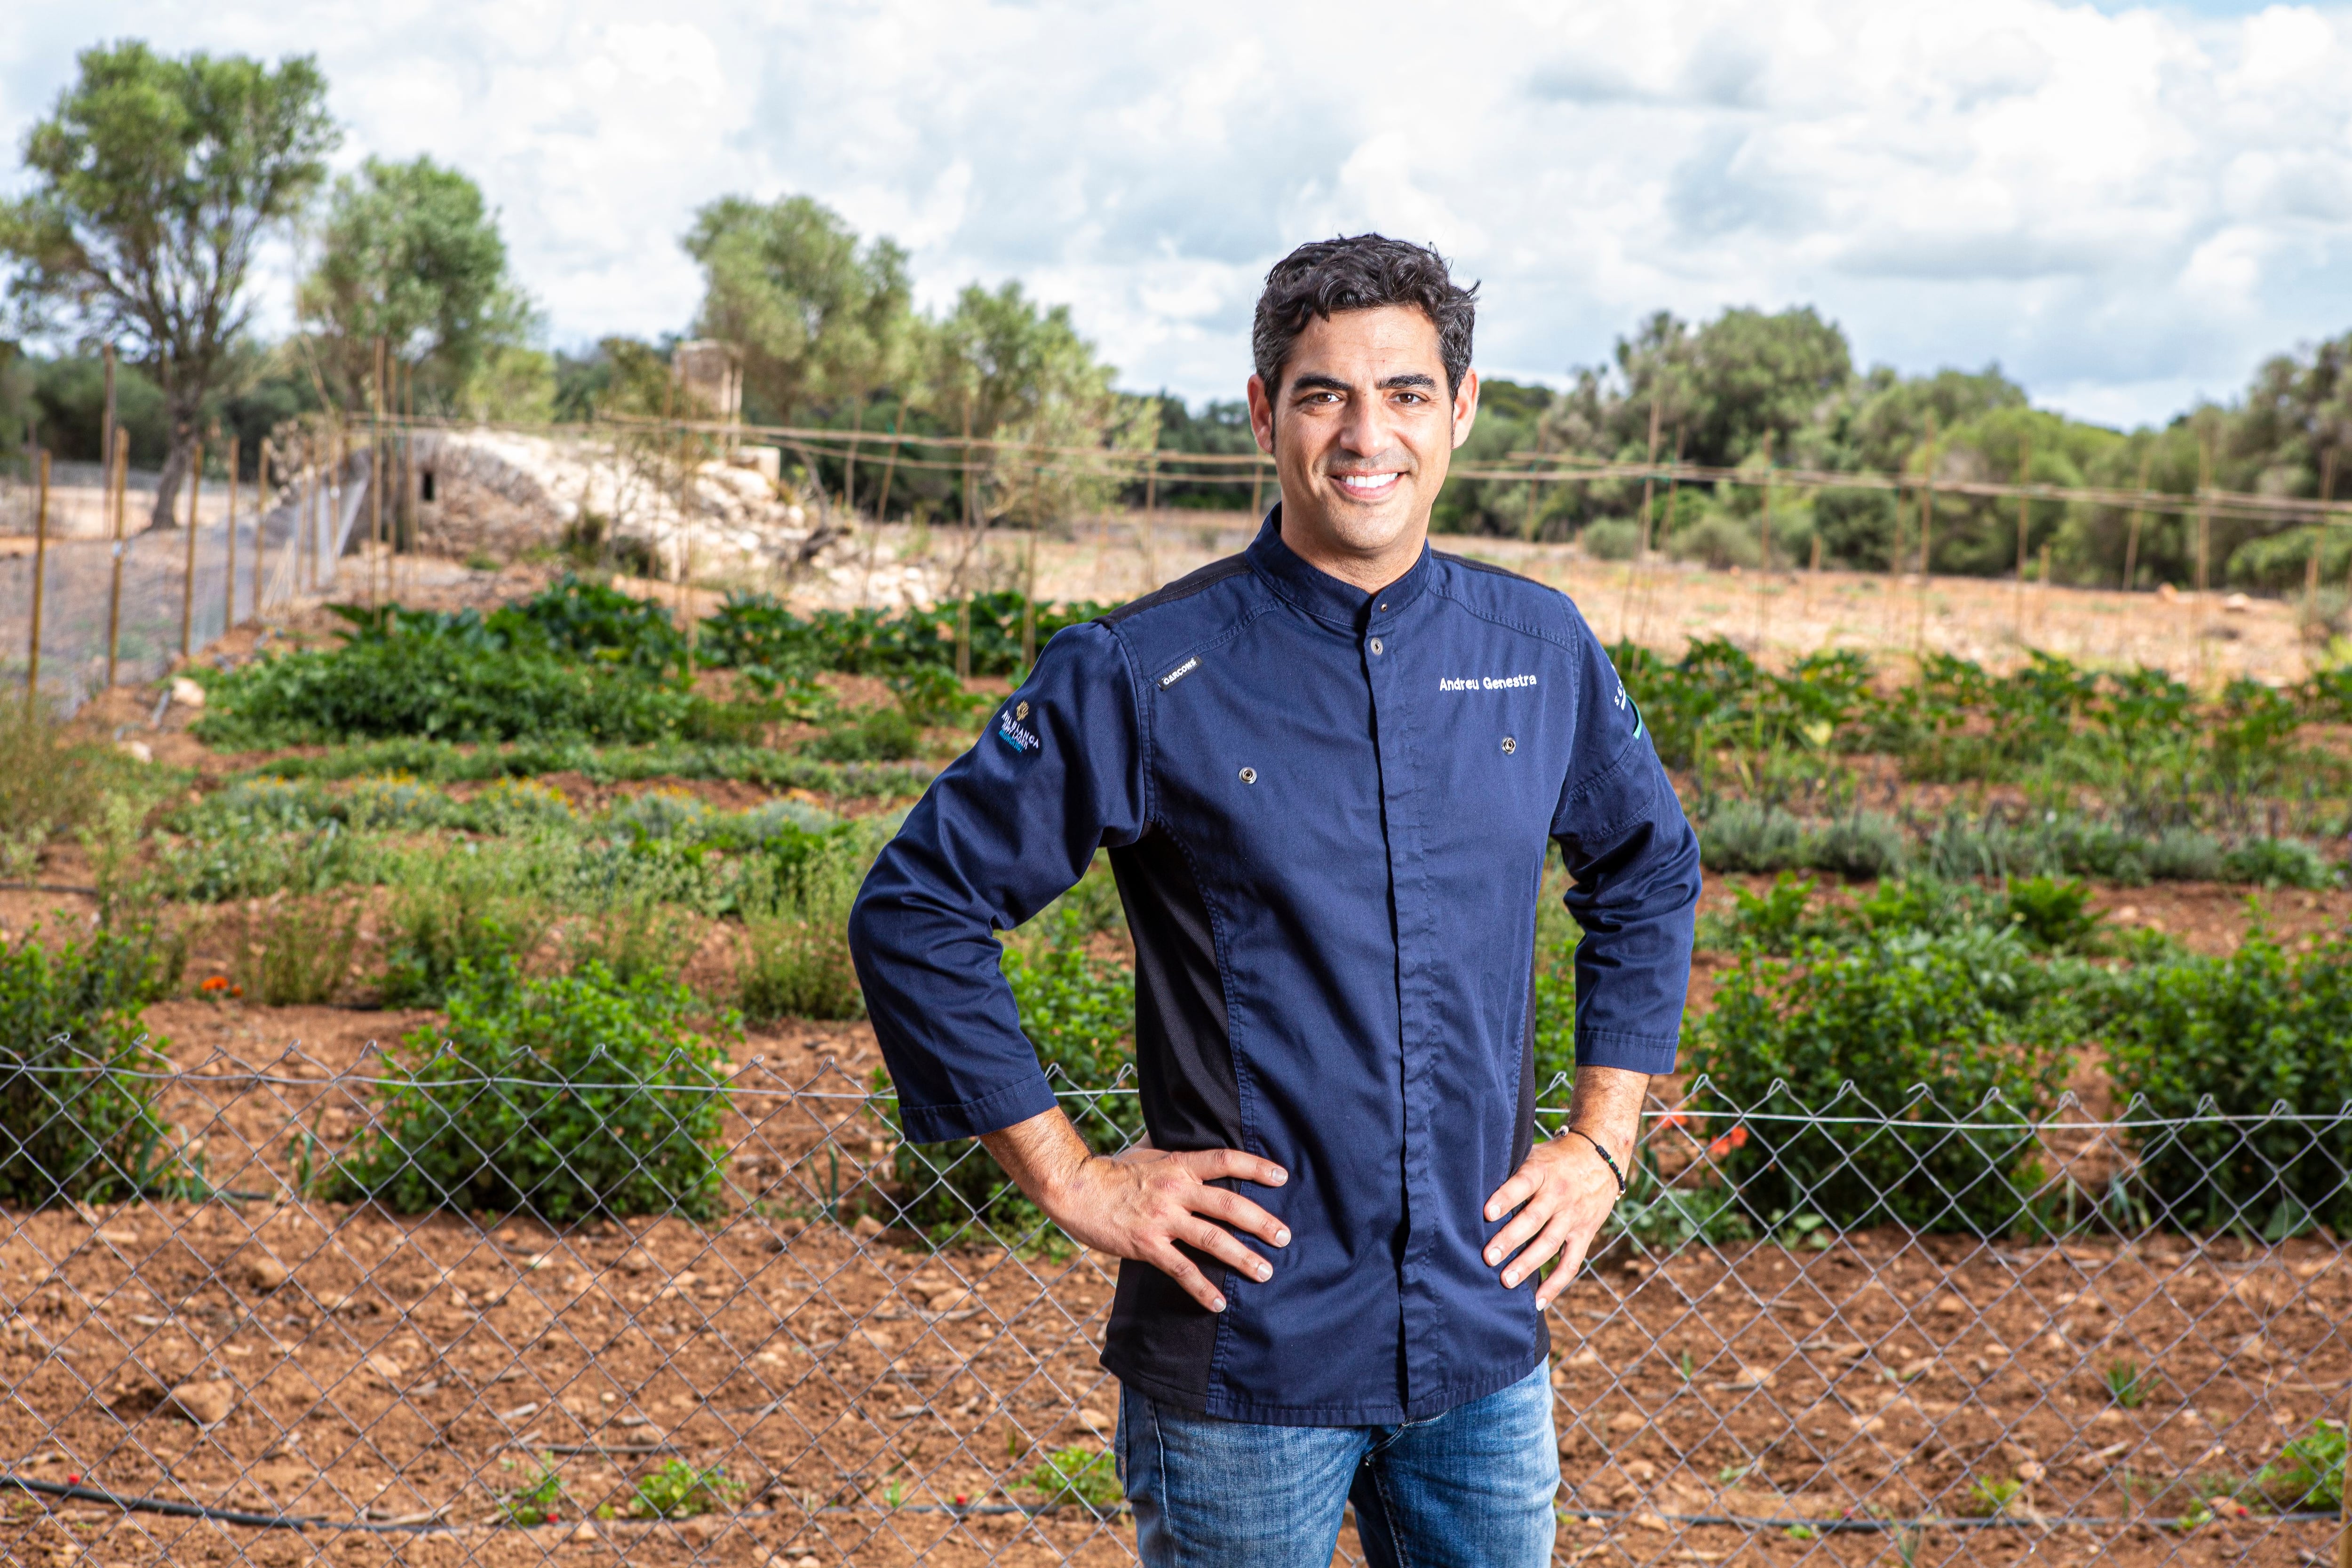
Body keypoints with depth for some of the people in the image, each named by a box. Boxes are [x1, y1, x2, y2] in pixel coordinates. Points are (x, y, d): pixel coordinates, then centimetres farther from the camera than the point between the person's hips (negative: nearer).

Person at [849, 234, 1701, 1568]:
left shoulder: (1543, 653, 3)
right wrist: (1071, 1178, -8)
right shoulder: (1142, 676, -10)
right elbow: (915, 912, -5)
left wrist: (1604, 1143, 11)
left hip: (1489, 1353, 4)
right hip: (1243, 1358, -4)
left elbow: (1651, 878, 20)